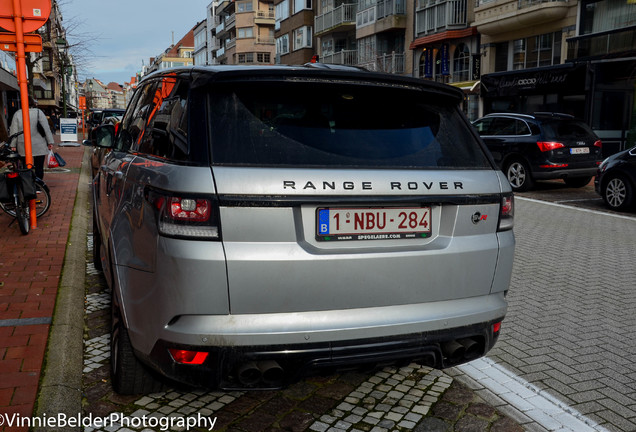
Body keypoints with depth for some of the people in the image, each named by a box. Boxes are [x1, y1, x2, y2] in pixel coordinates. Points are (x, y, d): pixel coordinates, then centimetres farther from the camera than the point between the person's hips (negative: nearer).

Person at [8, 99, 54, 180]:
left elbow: (13, 131, 4)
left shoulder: (17, 114, 5)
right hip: (39, 147, -2)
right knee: (39, 167, 2)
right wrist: (50, 142, -1)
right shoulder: (38, 112, -2)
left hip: (23, 148, 2)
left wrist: (13, 145, 6)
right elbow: (46, 128, -4)